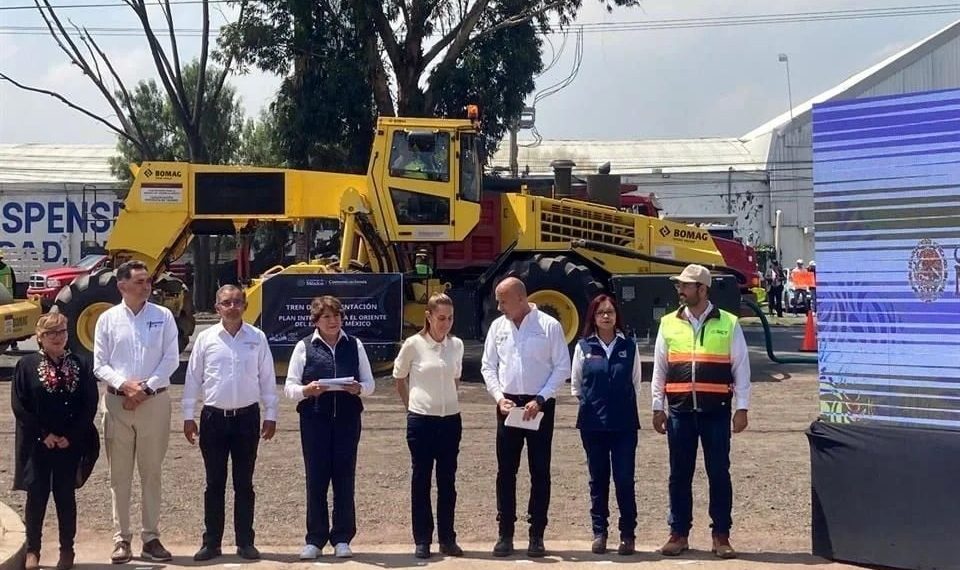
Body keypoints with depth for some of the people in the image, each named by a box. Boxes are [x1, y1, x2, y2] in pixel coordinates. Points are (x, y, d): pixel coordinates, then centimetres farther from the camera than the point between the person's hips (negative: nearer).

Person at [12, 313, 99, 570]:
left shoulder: (81, 366, 4)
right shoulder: (27, 365, 0)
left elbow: (90, 405, 0)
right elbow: (19, 406, -4)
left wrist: (71, 436, -9)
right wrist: (44, 434, -9)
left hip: (70, 443, 1)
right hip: (37, 443, -1)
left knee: (66, 496, 5)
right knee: (36, 496, 2)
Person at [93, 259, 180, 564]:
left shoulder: (163, 316, 2)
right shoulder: (108, 319, 3)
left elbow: (171, 359, -2)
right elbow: (99, 364, 2)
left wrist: (145, 388, -12)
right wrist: (124, 384, -14)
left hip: (155, 402, 0)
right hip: (117, 402, 0)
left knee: (152, 473, 4)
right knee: (119, 475, 4)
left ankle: (151, 538, 10)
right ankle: (121, 538, 10)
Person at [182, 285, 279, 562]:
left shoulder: (257, 338, 0)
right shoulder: (205, 338, 0)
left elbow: (267, 378, 3)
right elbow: (193, 378, 3)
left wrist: (271, 415, 2)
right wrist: (188, 416, 1)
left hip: (247, 417, 0)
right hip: (214, 417, 0)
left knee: (244, 484, 8)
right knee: (214, 483, 6)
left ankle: (245, 542, 15)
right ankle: (211, 541, 13)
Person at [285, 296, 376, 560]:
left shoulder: (354, 345, 9)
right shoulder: (304, 347, 3)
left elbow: (369, 384, 10)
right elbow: (289, 388, 2)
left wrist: (358, 388, -12)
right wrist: (307, 390, -18)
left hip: (347, 419, 1)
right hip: (314, 419, -1)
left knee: (344, 479, 4)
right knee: (316, 480, 2)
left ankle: (342, 539, 13)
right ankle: (315, 540, 10)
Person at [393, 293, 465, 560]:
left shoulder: (457, 345, 2)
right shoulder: (414, 344, -8)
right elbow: (399, 378, 5)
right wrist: (412, 405, 7)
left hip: (450, 419, 3)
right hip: (421, 420, -3)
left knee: (447, 481, 8)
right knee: (421, 480, 4)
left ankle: (447, 539, 16)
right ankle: (422, 541, 10)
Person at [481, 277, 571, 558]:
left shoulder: (549, 326, -6)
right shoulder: (498, 326, 5)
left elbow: (562, 368, -6)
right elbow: (488, 366, 9)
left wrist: (540, 400, -13)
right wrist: (499, 397, -5)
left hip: (539, 406, -3)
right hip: (508, 405, 3)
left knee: (540, 471, 3)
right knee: (505, 471, 4)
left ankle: (537, 535, 10)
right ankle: (505, 533, 11)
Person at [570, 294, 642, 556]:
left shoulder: (629, 347, 4)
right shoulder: (584, 347, 3)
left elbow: (636, 383, 12)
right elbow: (575, 385, 11)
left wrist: (624, 404, 10)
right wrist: (590, 403, 9)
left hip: (624, 423, -1)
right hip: (593, 423, 1)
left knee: (625, 479, -4)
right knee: (598, 479, 7)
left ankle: (628, 534, 4)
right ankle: (599, 533, 14)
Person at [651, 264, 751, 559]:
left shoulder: (728, 324, 1)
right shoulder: (669, 323, 7)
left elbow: (741, 368, 2)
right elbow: (659, 369, 11)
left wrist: (742, 408, -3)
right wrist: (658, 407, 7)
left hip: (716, 411, -2)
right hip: (680, 411, 2)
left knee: (719, 473, 3)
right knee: (680, 474, 7)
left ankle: (721, 535, 12)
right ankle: (679, 533, 17)